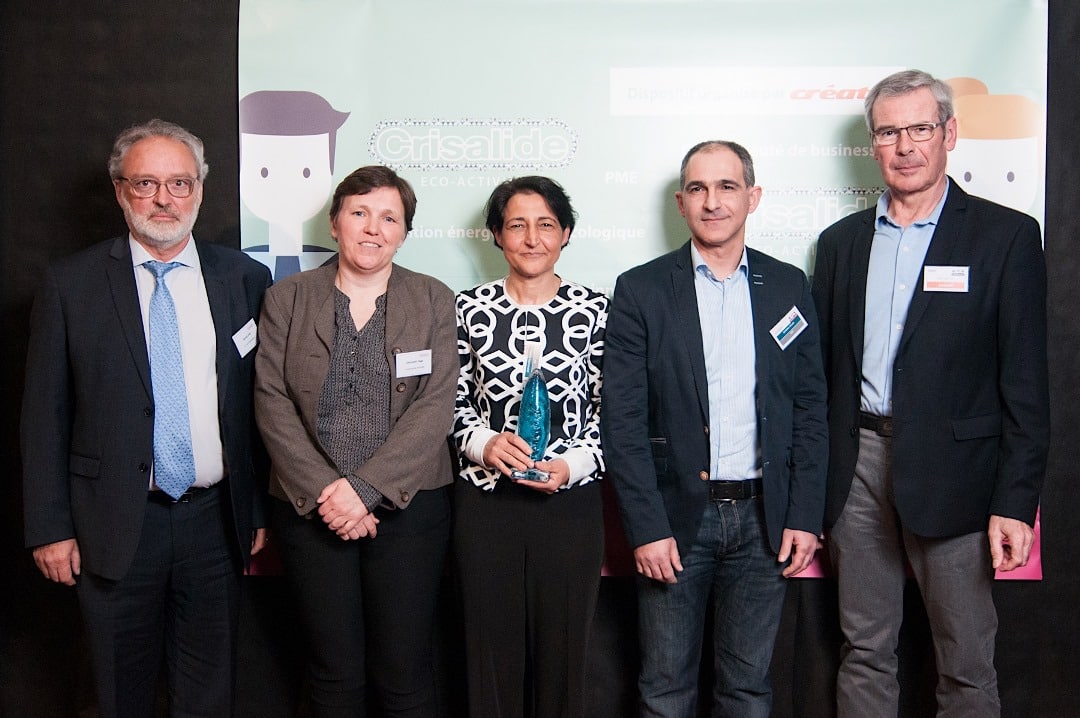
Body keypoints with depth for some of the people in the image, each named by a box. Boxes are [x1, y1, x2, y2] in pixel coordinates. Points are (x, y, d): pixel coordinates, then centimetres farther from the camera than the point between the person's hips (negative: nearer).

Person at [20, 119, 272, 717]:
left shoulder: (245, 279, 2)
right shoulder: (71, 284, -2)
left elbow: (262, 404, 5)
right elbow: (45, 415, -1)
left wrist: (262, 511, 6)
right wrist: (49, 529, -3)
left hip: (216, 521, 1)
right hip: (115, 528, -1)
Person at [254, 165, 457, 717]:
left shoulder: (434, 301, 4)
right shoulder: (286, 299, 6)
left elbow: (435, 408, -5)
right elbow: (272, 403, -1)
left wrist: (364, 488, -14)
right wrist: (322, 493, -12)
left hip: (407, 506, -1)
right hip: (310, 509, 1)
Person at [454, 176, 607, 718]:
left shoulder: (594, 310, 0)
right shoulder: (471, 308, 2)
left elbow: (610, 408, 1)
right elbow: (451, 401, 6)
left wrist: (573, 464, -14)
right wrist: (483, 443, -12)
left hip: (570, 504, 0)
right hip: (485, 499, 1)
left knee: (562, 649, 11)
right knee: (491, 649, 11)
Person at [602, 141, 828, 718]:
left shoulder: (788, 287, 6)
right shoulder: (641, 291, -3)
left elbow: (810, 409, 6)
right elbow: (623, 421, -6)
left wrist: (805, 516, 0)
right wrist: (647, 528, -11)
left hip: (763, 517, 2)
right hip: (676, 515, -2)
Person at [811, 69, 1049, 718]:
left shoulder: (1006, 235, -2)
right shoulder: (841, 241, 10)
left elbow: (1026, 383, -5)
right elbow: (822, 370, 11)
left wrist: (1015, 501, -11)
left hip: (951, 472, -3)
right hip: (858, 466, 4)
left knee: (967, 666, 7)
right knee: (864, 652, 15)